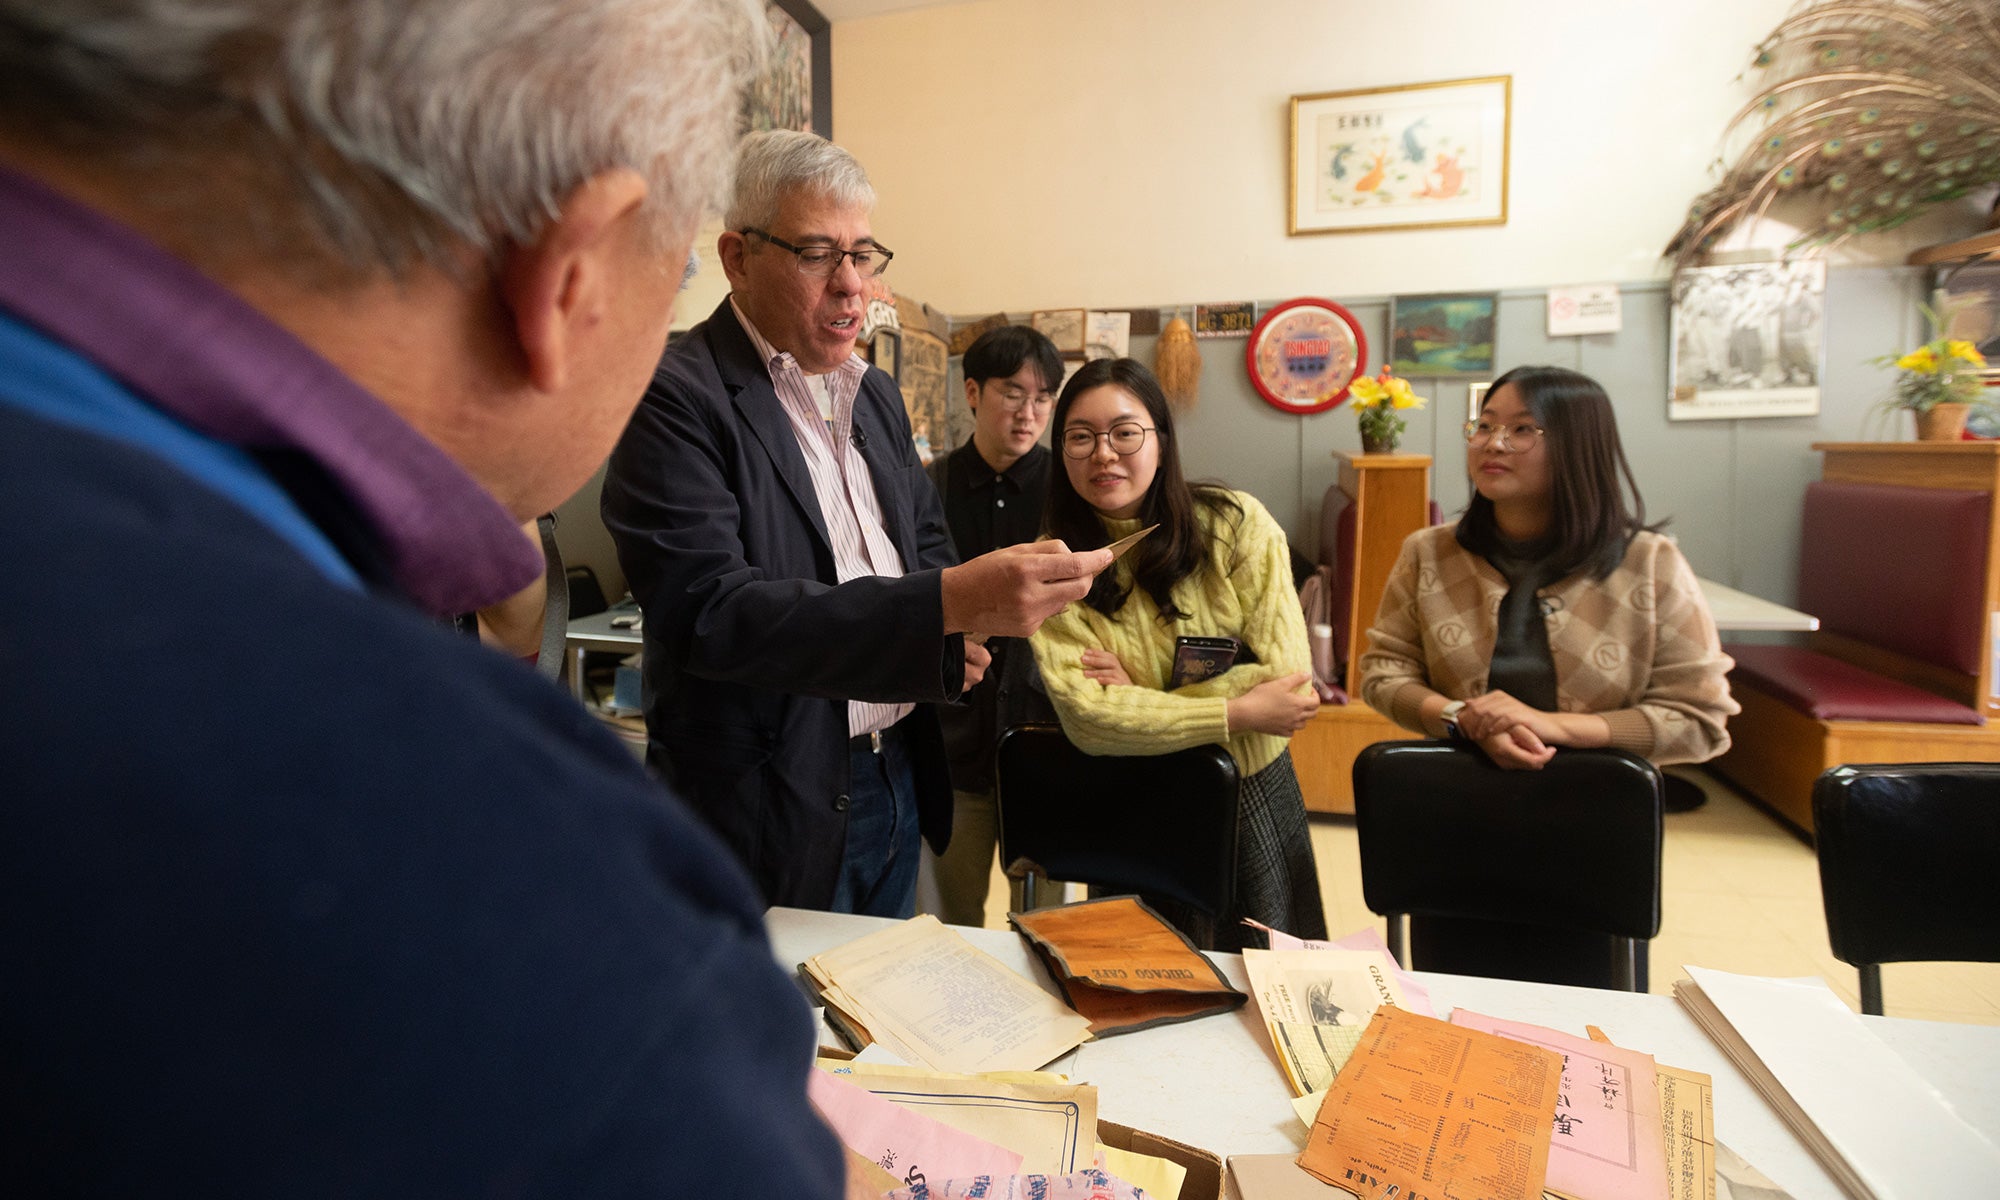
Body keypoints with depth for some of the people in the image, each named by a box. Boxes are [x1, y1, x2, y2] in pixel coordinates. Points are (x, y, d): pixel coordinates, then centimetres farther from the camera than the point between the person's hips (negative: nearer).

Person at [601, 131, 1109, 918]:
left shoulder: (875, 394, 9)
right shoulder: (676, 397, -16)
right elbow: (708, 611, -27)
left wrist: (951, 632, -2)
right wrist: (948, 603, -37)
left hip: (900, 783, 7)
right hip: (774, 809, -7)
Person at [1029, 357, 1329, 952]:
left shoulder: (1236, 524, -13)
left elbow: (1289, 677, -17)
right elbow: (1085, 715, -21)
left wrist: (1142, 697, -20)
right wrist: (1241, 713, -22)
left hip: (1253, 799, 0)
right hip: (1131, 814, 0)